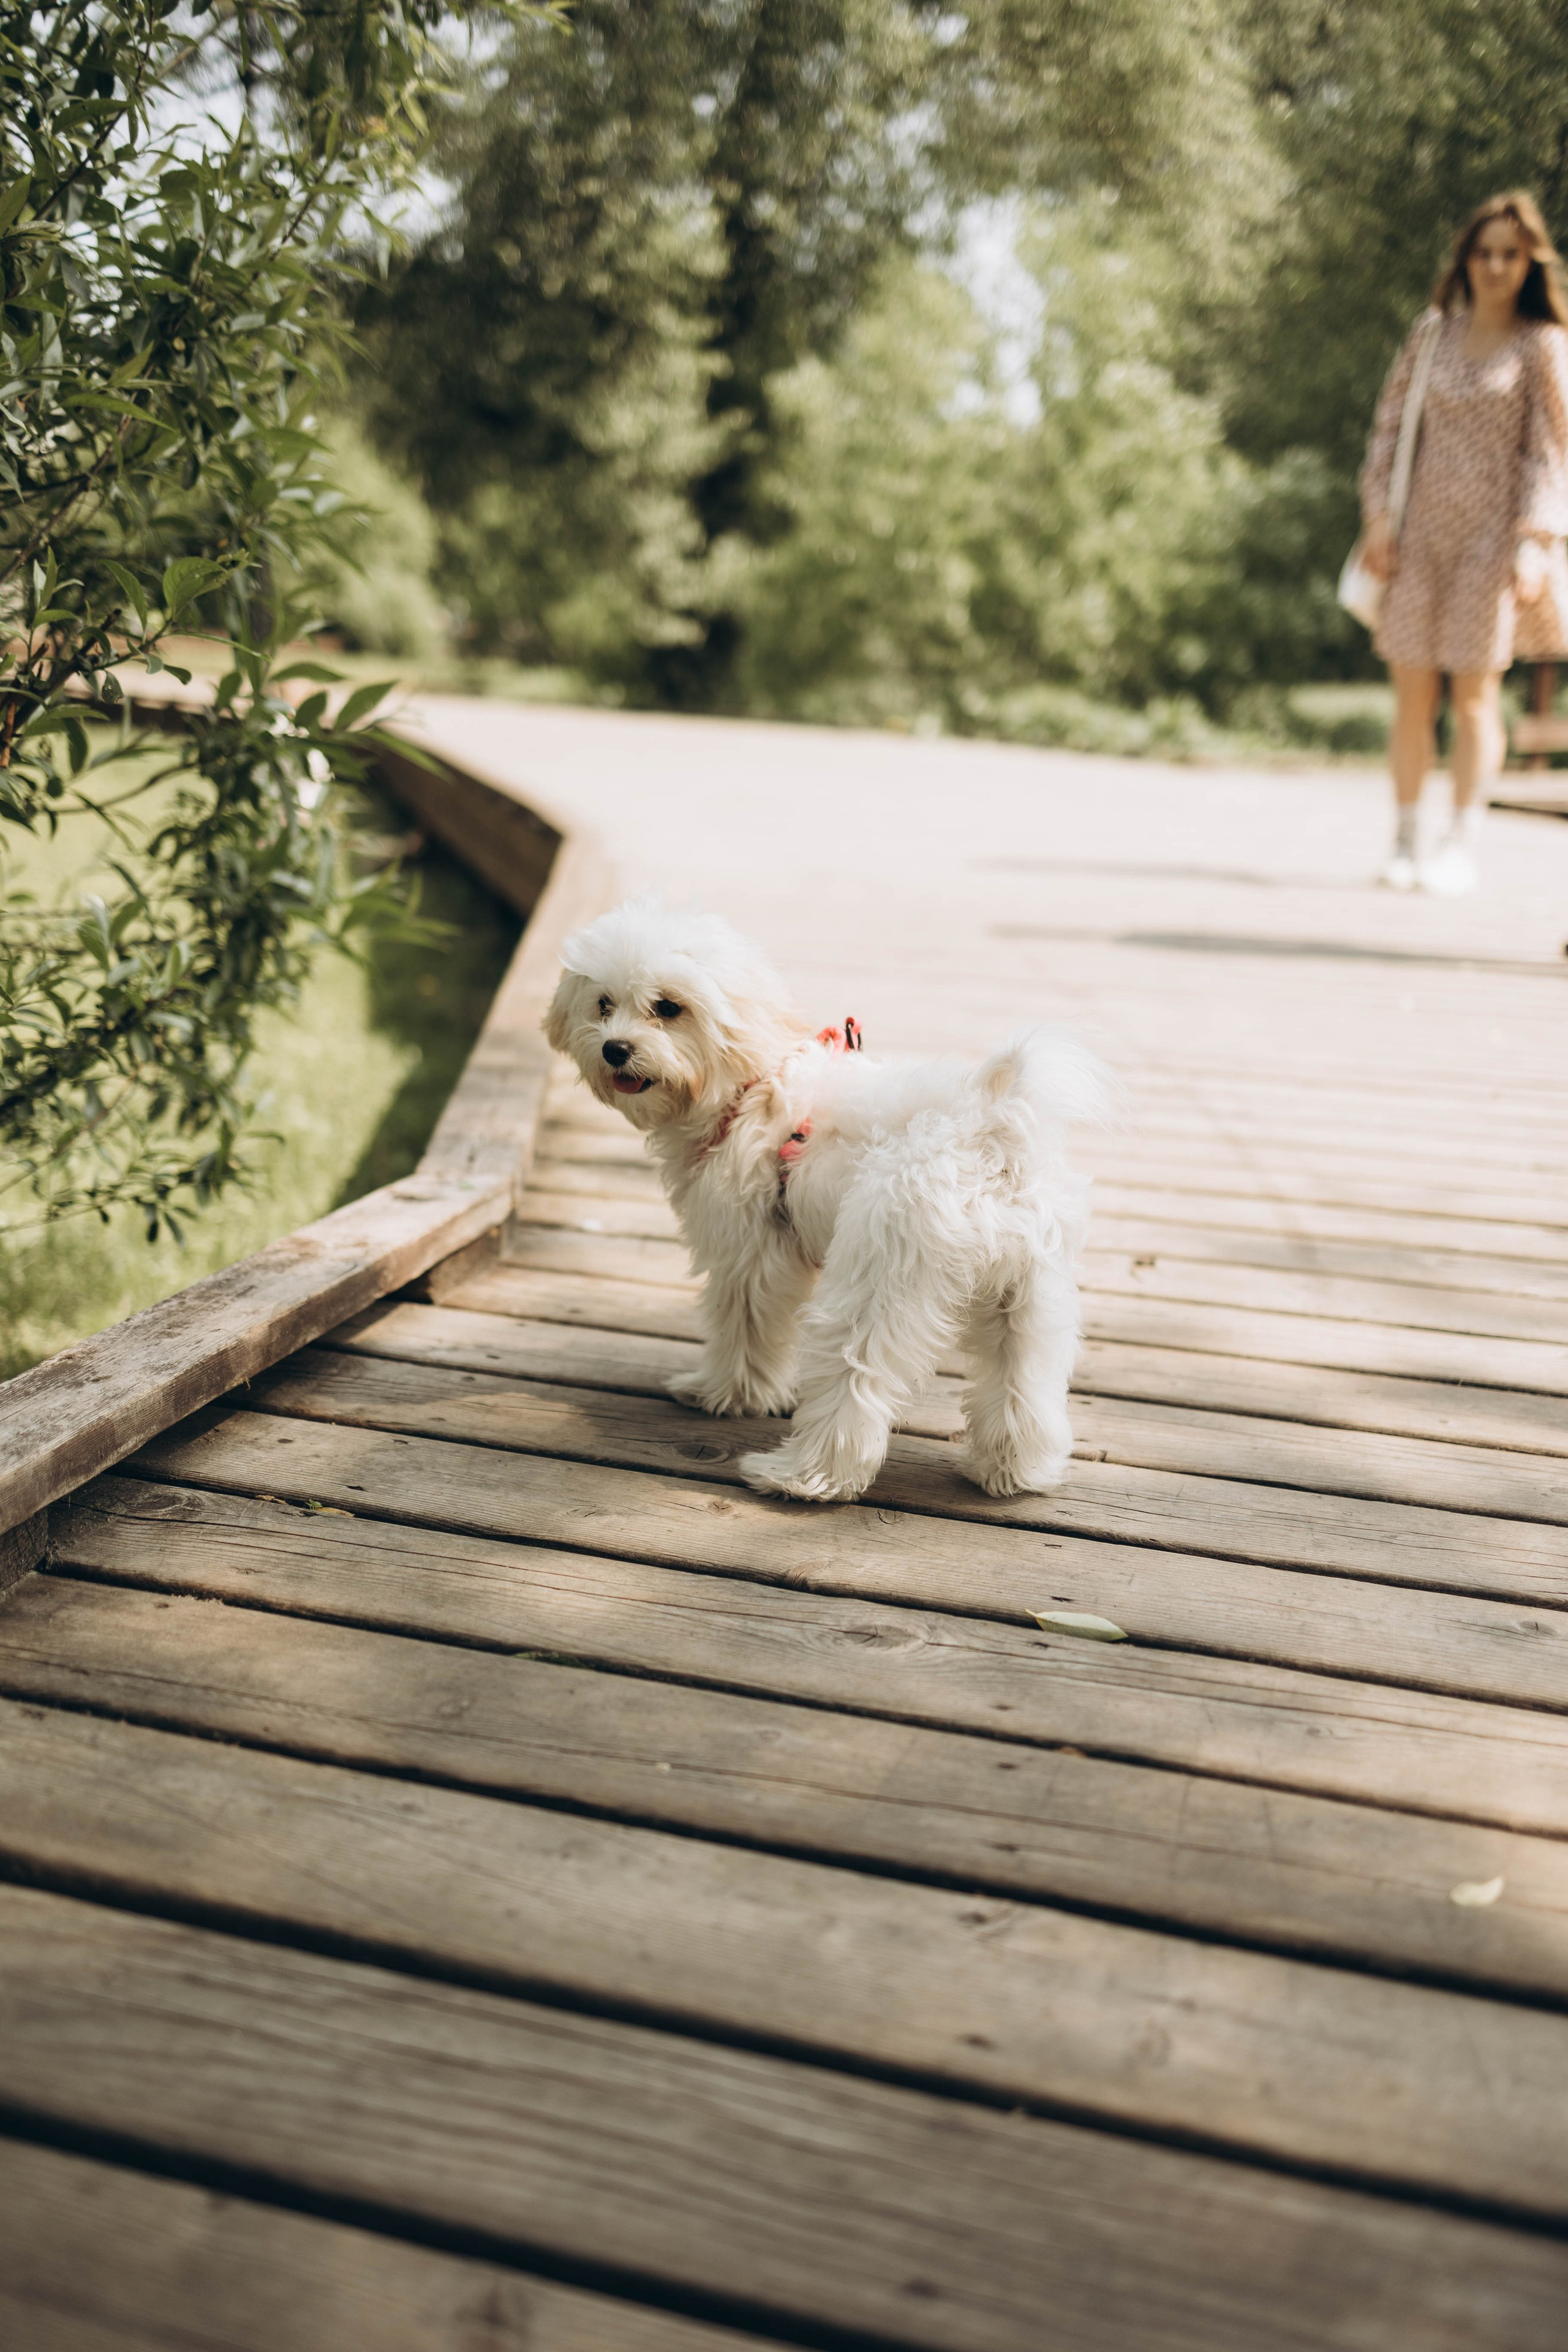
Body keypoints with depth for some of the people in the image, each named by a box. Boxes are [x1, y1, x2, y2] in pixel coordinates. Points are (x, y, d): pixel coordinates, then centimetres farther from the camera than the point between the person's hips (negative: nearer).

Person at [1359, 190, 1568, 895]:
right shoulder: (1433, 330, 10)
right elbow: (1389, 426, 10)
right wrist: (1377, 519, 0)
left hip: (1494, 530, -2)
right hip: (1424, 527, 3)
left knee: (1475, 695, -4)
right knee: (1412, 695, 1)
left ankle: (1461, 849, 1)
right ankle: (1404, 844, 9)